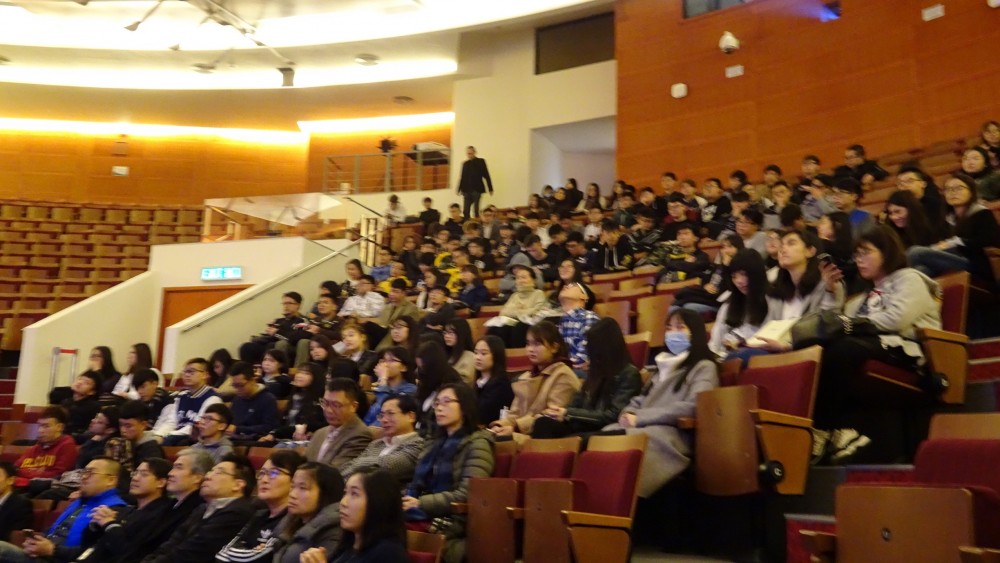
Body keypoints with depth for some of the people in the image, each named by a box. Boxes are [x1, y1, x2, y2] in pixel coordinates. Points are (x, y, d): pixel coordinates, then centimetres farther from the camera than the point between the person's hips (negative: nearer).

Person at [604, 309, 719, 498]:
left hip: (672, 435, -6)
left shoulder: (704, 367, 6)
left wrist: (640, 418, -11)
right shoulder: (665, 364, 29)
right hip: (644, 429, 6)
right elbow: (641, 399, 26)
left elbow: (693, 406, -10)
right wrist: (628, 414, 0)